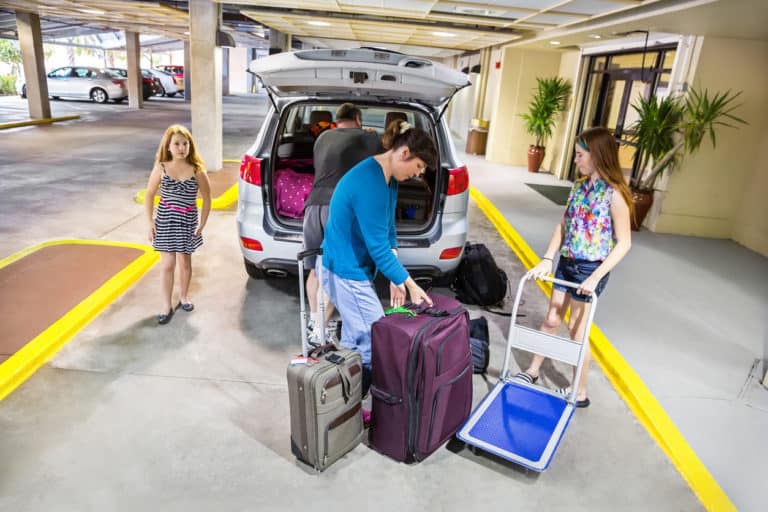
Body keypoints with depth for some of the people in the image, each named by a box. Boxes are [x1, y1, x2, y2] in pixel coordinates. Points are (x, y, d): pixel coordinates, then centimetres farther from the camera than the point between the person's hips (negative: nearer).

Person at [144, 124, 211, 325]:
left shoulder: (197, 171, -9)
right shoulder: (161, 168, -7)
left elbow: (206, 199, -1)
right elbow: (149, 195, 2)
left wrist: (201, 225, -4)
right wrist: (150, 223, -2)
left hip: (188, 221, 0)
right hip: (165, 220, 0)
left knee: (185, 262, 13)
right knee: (167, 264, 1)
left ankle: (184, 296, 35)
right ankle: (167, 305, 13)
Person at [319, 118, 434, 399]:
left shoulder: (388, 178, 5)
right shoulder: (371, 183, -27)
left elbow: (388, 230, 9)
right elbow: (378, 246, -25)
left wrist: (395, 279, 2)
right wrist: (410, 284, -16)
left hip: (350, 267, 10)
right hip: (347, 271, -10)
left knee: (356, 343, 18)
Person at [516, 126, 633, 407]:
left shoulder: (614, 194, -17)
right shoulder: (580, 186, 4)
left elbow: (624, 243, -16)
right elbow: (563, 226, 7)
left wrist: (595, 277, -20)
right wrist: (547, 259, -3)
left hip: (590, 269, -6)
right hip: (566, 263, 6)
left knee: (576, 331, 4)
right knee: (551, 320, 16)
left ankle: (580, 393, 22)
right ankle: (533, 371, 33)